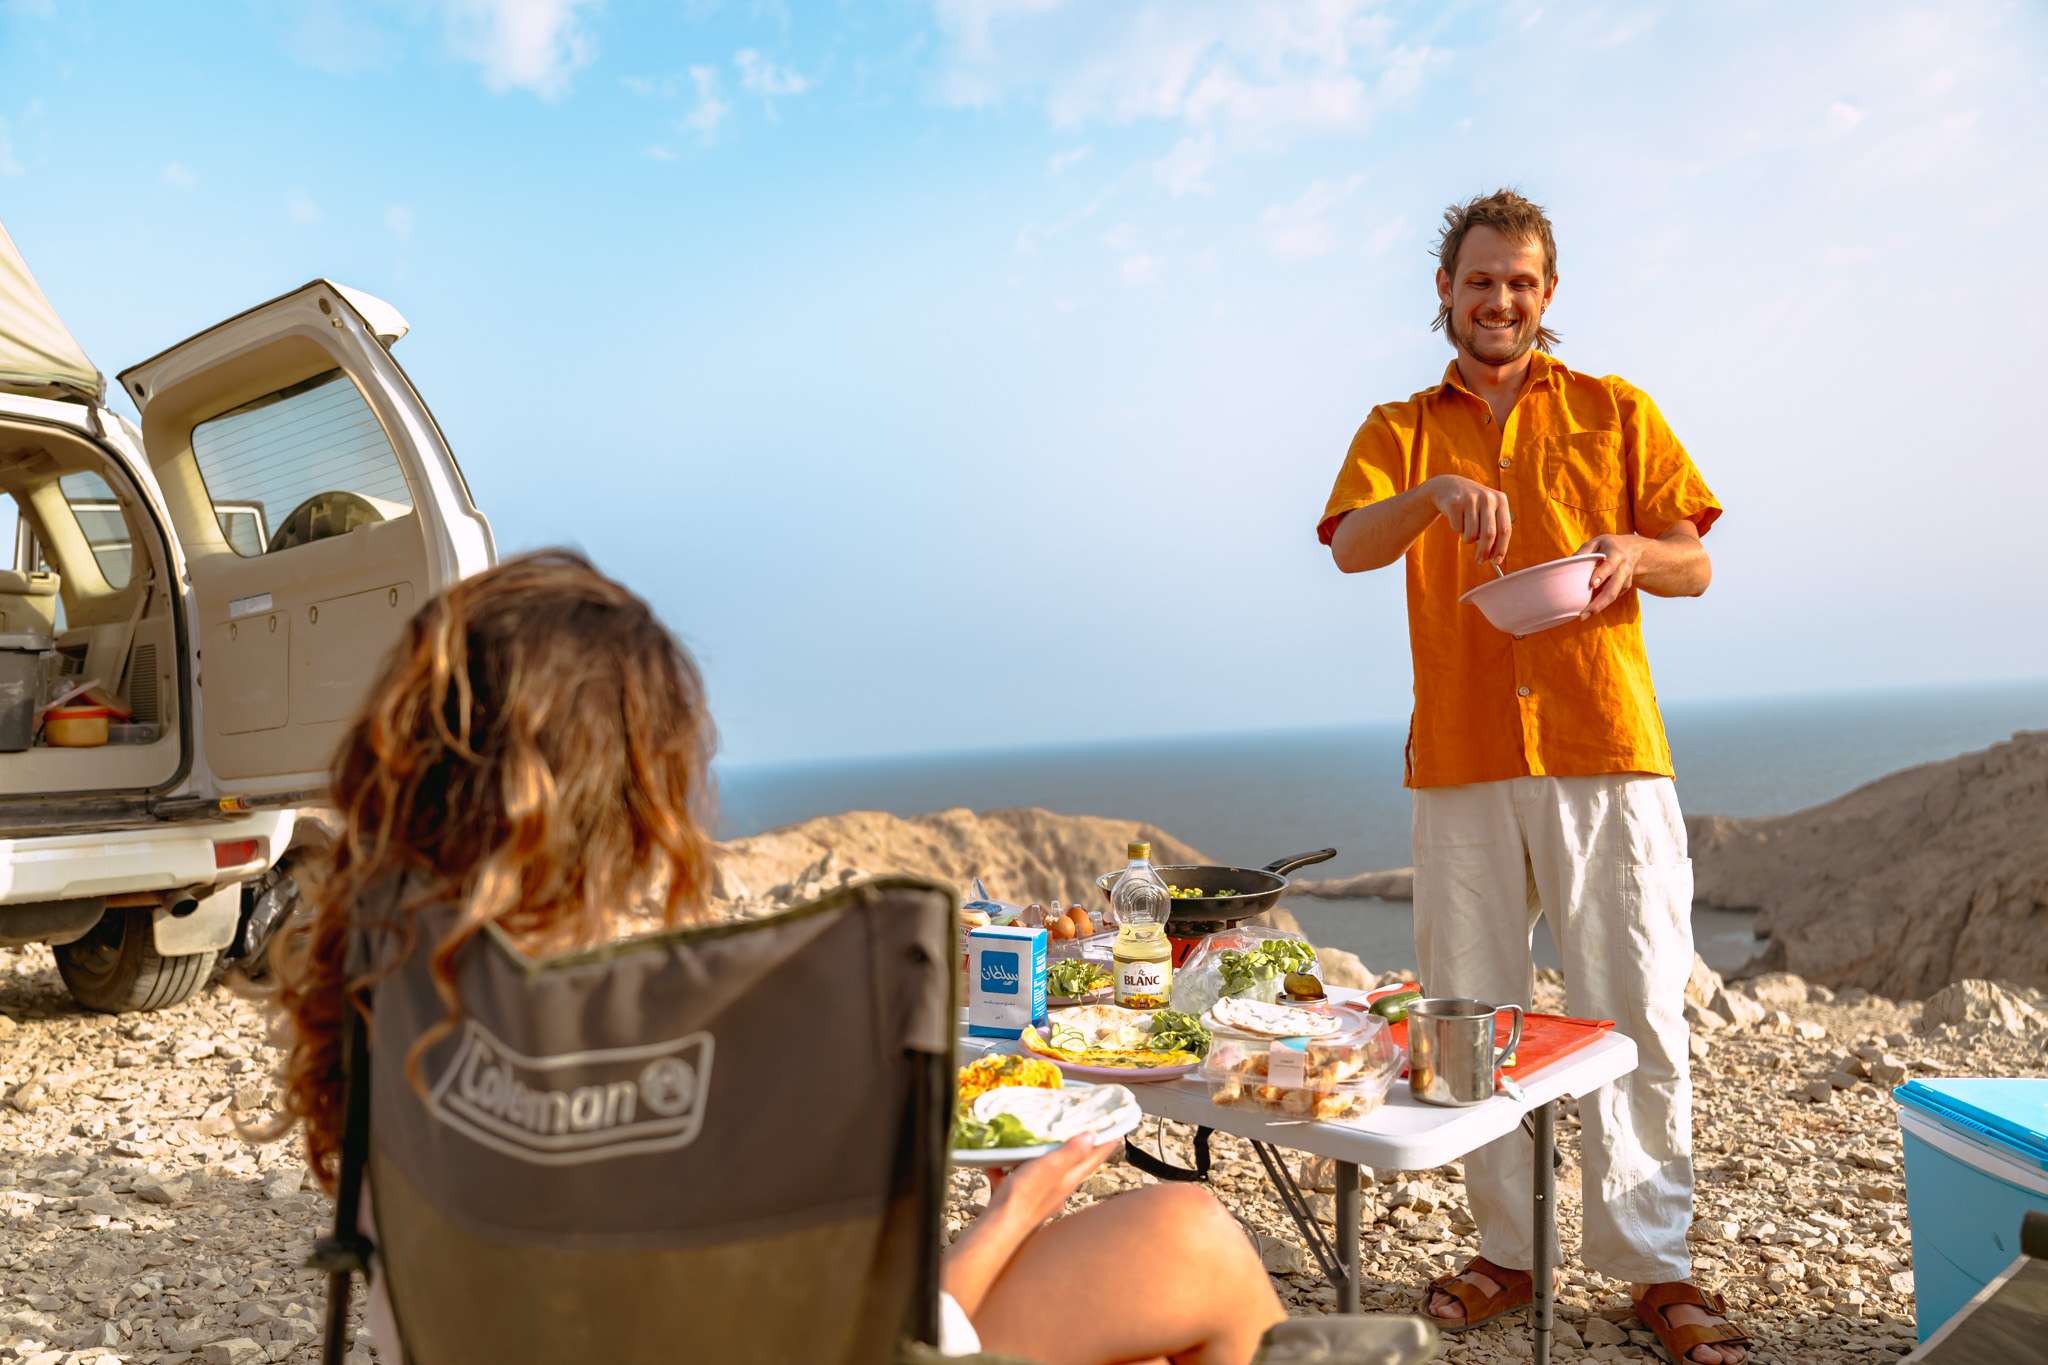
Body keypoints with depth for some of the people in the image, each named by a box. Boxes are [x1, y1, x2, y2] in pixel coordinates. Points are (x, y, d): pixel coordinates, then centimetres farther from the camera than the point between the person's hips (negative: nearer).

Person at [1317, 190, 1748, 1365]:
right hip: (1461, 760, 1)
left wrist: (1632, 553, -10)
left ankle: (1657, 1266, 13)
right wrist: (1436, 493, -25)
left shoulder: (1615, 412, 14)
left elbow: (1695, 564, 12)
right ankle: (1508, 1254, 17)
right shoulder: (1401, 431, 14)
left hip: (1606, 751, -1)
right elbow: (1350, 546, -5)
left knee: (1638, 1016, -1)